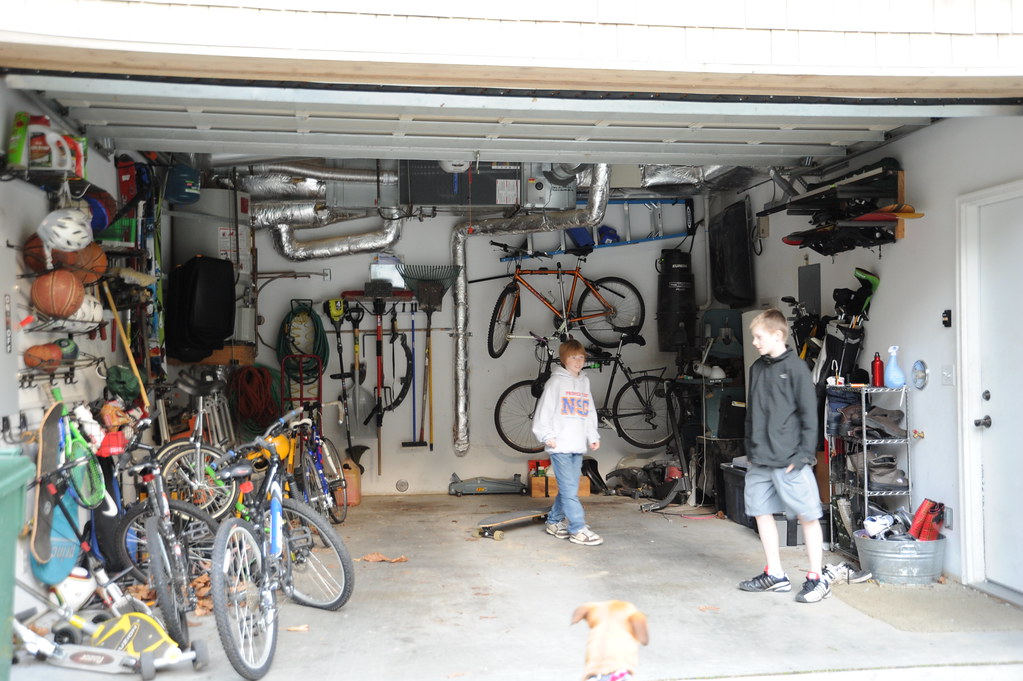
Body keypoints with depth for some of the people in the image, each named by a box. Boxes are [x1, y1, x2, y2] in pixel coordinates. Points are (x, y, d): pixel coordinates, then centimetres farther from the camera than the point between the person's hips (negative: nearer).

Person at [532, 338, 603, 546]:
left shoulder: (584, 382, 16)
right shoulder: (556, 382, -3)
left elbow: (590, 412, 21)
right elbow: (544, 410, -6)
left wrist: (593, 436, 14)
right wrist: (547, 436, -12)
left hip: (577, 445, 7)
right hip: (560, 445, -6)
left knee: (568, 488, 10)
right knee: (570, 489, -8)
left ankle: (554, 521, 25)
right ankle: (578, 529, -7)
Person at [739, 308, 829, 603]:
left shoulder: (795, 367, -8)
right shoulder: (757, 368, 13)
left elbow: (809, 413, -10)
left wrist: (805, 454, -13)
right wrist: (750, 449, 15)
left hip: (789, 459, -7)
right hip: (760, 460, 8)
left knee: (808, 516, 0)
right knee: (761, 512, 11)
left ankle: (817, 578, 10)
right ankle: (775, 575, 22)